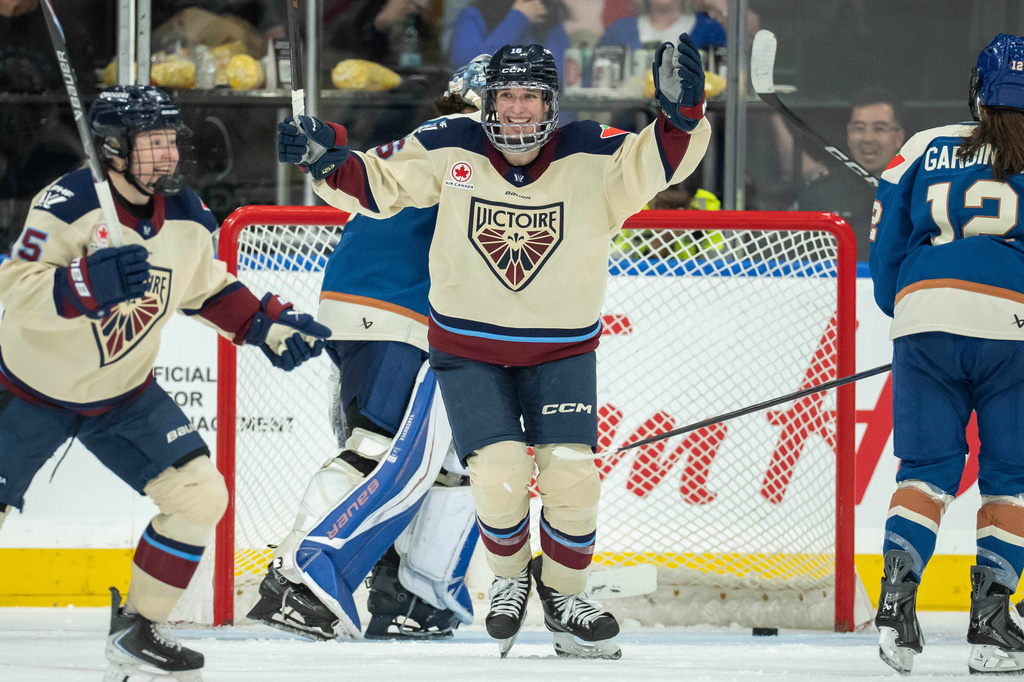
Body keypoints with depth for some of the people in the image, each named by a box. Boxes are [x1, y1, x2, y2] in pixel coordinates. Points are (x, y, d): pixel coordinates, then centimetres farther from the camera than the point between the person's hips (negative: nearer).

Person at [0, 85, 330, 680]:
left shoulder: (187, 218, -6)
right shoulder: (71, 204, -24)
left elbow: (209, 287, 12)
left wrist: (267, 324, 0)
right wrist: (90, 283, -46)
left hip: (123, 395, 5)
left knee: (200, 496, -7)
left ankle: (137, 631, 5)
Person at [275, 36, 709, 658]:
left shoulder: (593, 158, -14)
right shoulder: (447, 152, -10)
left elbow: (663, 160, -25)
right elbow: (378, 185, -2)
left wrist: (683, 112, -44)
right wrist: (329, 159, -20)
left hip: (561, 351, 0)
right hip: (468, 347, 0)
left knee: (571, 474, -11)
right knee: (499, 475, -16)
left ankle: (564, 594, 16)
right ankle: (510, 577, 16)